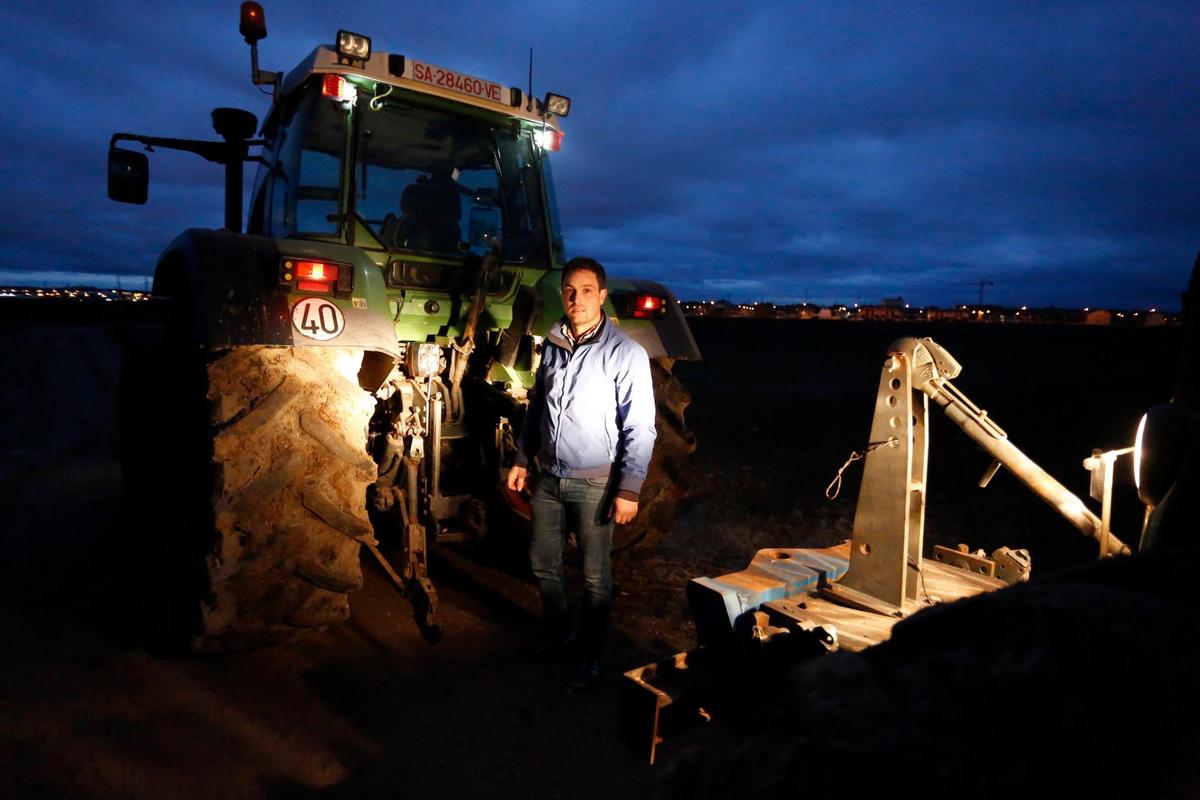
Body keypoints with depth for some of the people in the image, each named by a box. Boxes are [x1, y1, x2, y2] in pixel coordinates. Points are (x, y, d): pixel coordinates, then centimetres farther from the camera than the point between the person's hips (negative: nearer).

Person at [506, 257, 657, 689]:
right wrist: (522, 460, 15)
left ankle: (591, 657, 27)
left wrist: (629, 490, -17)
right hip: (548, 477, 6)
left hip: (594, 483, -5)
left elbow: (641, 428, -14)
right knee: (543, 563, 17)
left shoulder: (626, 354, -14)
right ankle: (558, 633, 41)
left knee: (595, 576, 7)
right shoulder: (552, 345, 4)